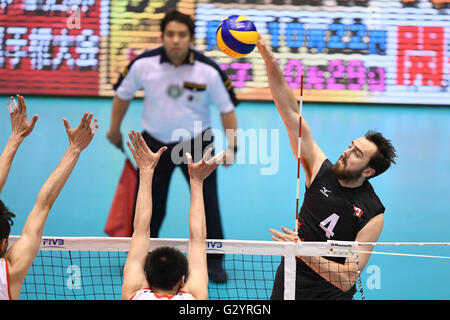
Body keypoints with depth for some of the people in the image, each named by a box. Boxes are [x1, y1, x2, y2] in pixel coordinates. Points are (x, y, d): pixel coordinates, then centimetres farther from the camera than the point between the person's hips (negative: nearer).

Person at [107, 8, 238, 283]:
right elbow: (123, 95, 4)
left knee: (207, 204, 1)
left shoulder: (209, 71, -18)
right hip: (155, 144, 1)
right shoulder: (143, 64, -15)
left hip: (197, 143, -1)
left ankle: (214, 261, 18)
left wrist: (231, 147, -14)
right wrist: (115, 129, 14)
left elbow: (227, 108, -7)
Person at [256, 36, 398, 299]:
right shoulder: (321, 170, -7)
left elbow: (348, 279, -23)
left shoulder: (372, 216, -18)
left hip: (329, 292, -3)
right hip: (287, 281, 3)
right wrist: (271, 62, -18)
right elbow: (292, 114, -10)